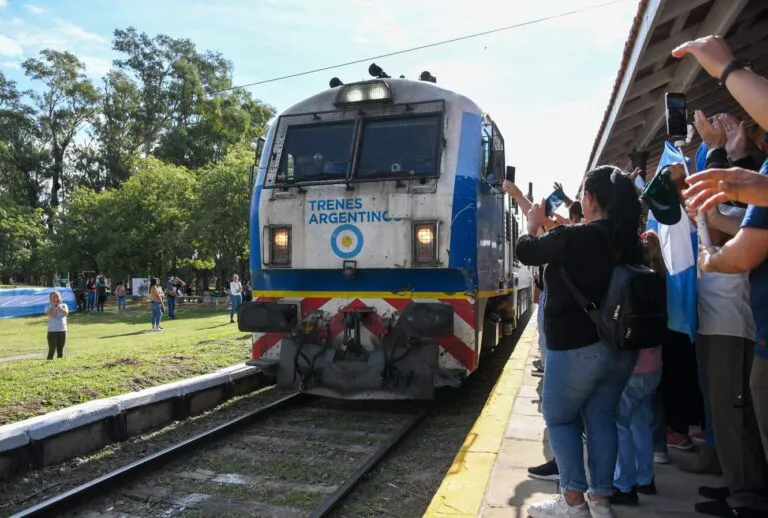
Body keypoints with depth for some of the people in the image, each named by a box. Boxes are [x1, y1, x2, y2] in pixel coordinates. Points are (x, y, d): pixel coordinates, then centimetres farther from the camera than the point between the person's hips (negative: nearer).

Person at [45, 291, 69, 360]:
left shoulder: (63, 306, 7)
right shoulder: (48, 307, -1)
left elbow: (65, 313, -13)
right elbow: (52, 315, -19)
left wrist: (58, 306, -8)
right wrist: (53, 305, -9)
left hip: (62, 331, 3)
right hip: (52, 331, -3)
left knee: (60, 350, 10)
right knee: (52, 350, -3)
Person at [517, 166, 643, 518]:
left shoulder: (573, 238, -17)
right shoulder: (631, 242, 5)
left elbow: (525, 252, -2)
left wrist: (534, 224, 17)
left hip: (578, 346, -7)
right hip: (622, 346, 7)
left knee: (559, 418, 9)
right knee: (601, 417, 15)